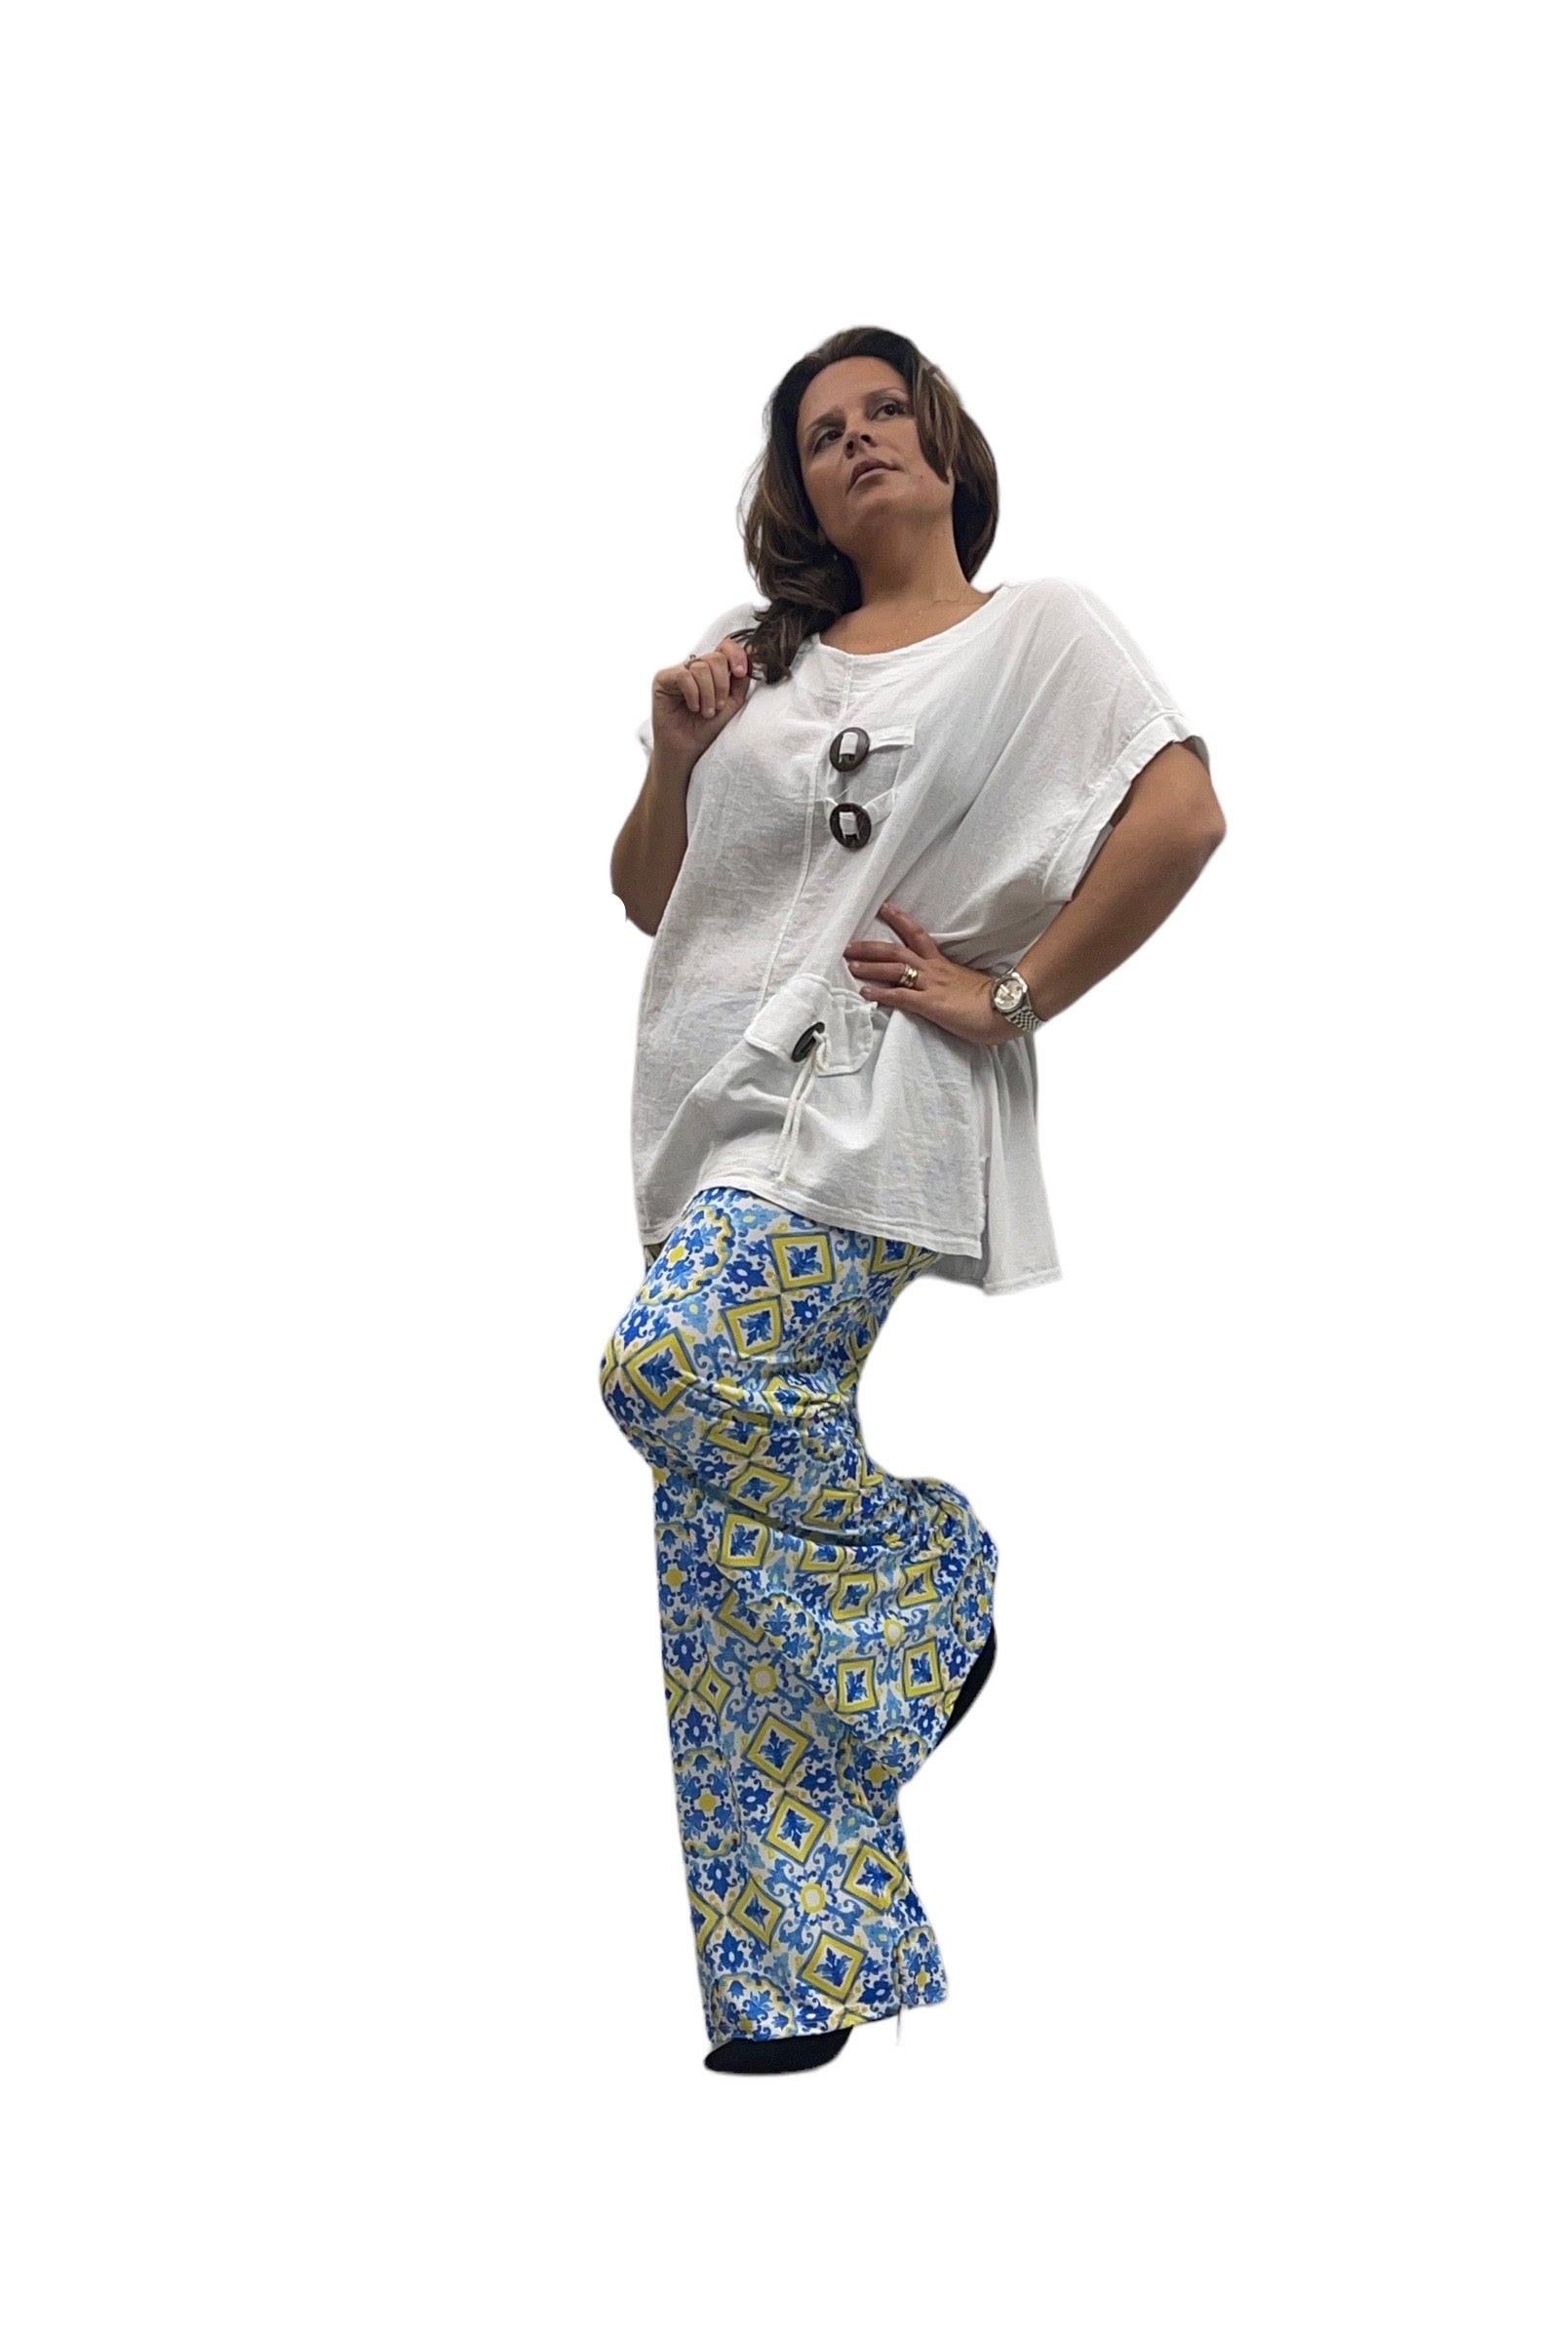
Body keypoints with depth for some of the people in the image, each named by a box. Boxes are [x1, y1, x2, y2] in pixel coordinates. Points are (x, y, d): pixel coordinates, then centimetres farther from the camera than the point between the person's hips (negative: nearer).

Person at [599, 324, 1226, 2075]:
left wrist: (1009, 993, -9)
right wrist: (675, 760, 4)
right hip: (715, 1096, 6)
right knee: (723, 1551, 0)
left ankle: (932, 1571, -1)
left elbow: (1184, 816, -9)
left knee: (676, 1370, -29)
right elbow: (647, 897, 23)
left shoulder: (1042, 632, 6)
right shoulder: (764, 665, 20)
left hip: (873, 1098, -5)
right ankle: (797, 1973, 5)